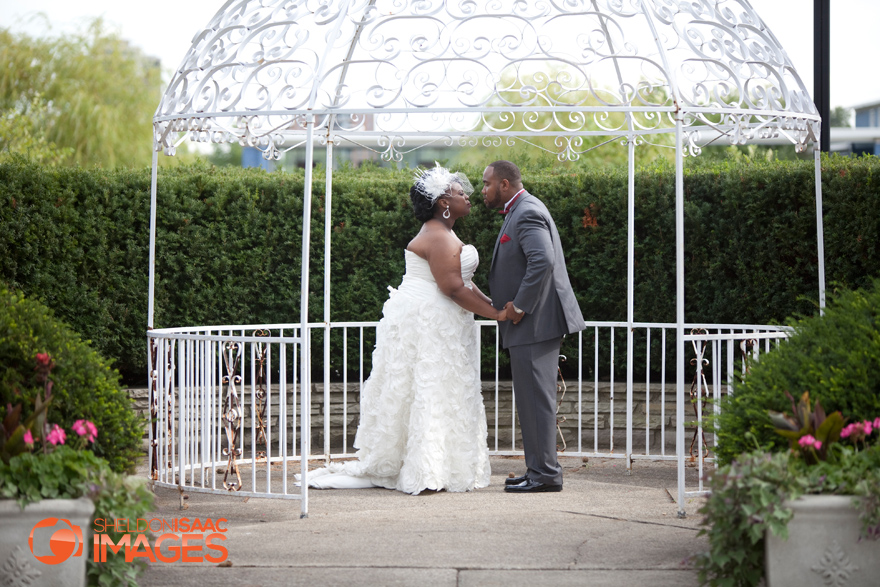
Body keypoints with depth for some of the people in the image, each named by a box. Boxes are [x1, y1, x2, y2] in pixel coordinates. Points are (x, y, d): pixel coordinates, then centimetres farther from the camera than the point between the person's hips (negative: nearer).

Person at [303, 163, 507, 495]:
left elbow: (463, 281, 17)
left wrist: (493, 306, 7)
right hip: (430, 325, -11)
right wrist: (495, 314, -17)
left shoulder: (443, 234, 18)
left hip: (426, 323, 11)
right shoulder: (439, 238, -16)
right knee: (431, 395, -9)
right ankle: (425, 474, -8)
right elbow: (453, 287, -22)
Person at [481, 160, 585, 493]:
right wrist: (515, 305, 13)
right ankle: (540, 470, 18)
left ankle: (544, 473, -4)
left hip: (535, 323, -11)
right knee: (532, 399, 13)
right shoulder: (521, 211, 19)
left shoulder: (528, 213, -14)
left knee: (536, 398, -7)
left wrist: (520, 306, -22)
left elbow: (542, 261, -28)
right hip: (531, 324, 11)